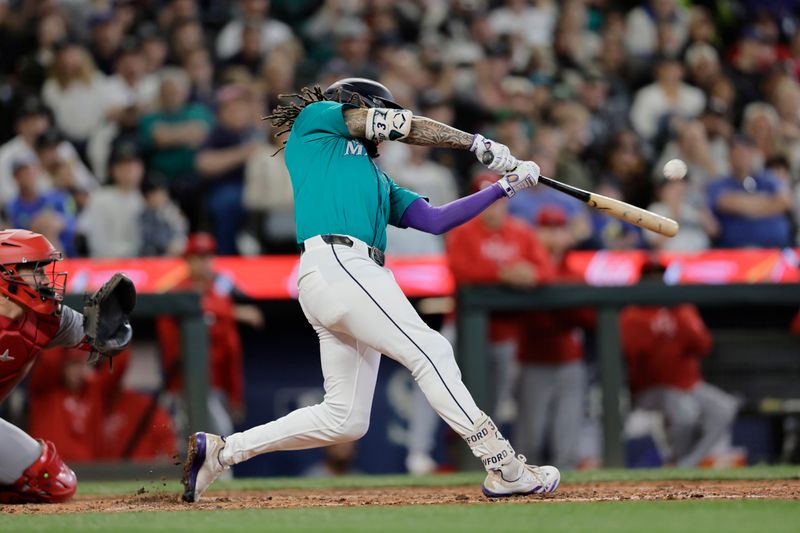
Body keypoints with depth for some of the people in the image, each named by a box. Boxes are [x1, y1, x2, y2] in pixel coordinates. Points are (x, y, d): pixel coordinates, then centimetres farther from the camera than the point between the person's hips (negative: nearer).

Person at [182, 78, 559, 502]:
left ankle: (218, 451, 12)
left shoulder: (377, 180, 33)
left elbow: (434, 220, 26)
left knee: (345, 421, 6)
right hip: (337, 264, -9)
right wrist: (476, 144, 15)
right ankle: (504, 468, -17)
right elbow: (401, 124, 10)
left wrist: (504, 188, 20)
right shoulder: (315, 119, 15)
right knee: (430, 352, -14)